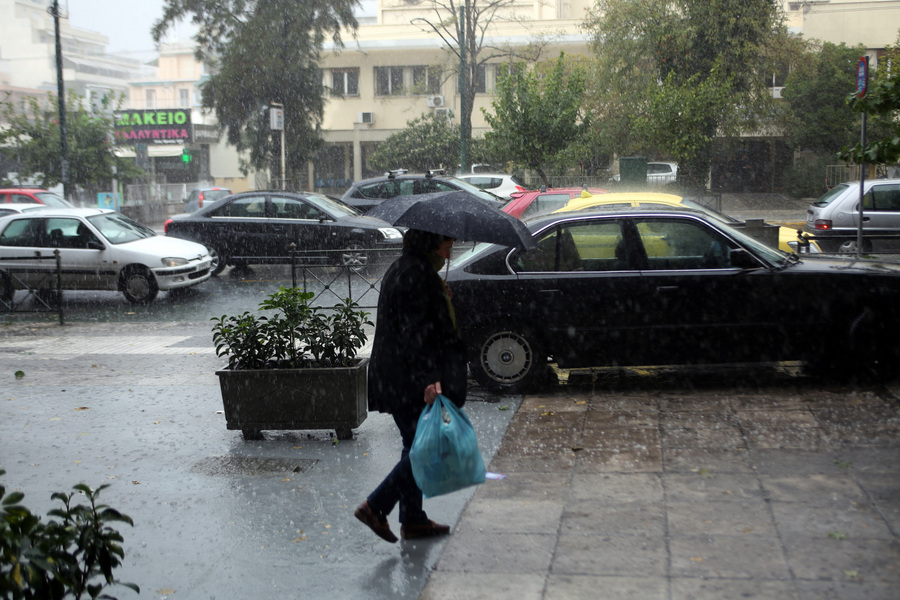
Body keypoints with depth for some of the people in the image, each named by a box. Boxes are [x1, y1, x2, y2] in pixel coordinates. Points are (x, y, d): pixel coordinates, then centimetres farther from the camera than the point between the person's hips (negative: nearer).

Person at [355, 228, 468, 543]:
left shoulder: (404, 268, 17)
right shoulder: (416, 274, -17)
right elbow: (416, 332, -24)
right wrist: (428, 379, -27)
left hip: (397, 379, 11)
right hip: (410, 379, -11)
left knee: (416, 447, 15)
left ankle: (413, 520, 22)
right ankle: (375, 506, -1)